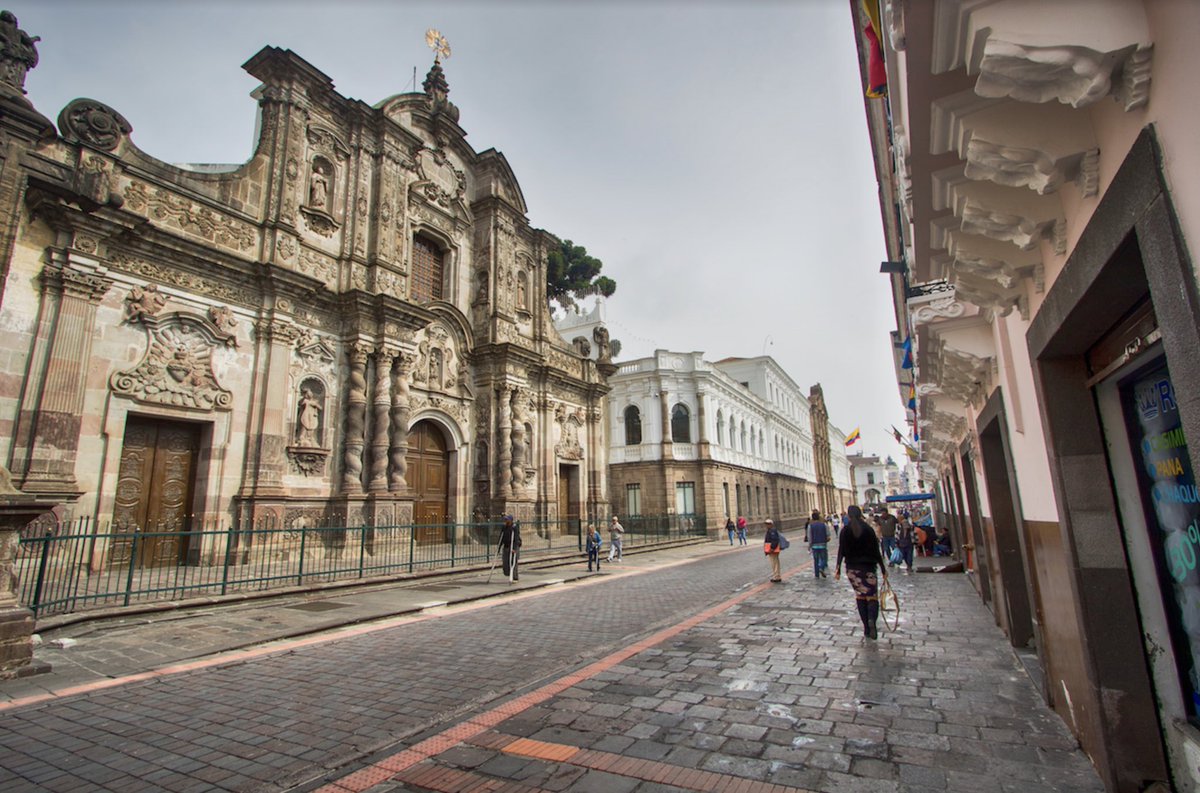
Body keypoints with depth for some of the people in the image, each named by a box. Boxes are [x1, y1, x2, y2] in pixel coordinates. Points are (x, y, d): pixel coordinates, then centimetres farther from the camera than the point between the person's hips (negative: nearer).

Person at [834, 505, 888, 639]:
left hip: (852, 569, 2)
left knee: (860, 596, 13)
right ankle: (872, 619, -23)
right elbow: (876, 551, -4)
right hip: (868, 567, -2)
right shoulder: (868, 530, -5)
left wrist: (838, 569, 0)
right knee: (872, 596, 5)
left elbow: (841, 551, -4)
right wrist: (883, 569, 4)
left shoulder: (845, 531, -1)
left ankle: (866, 628, 10)